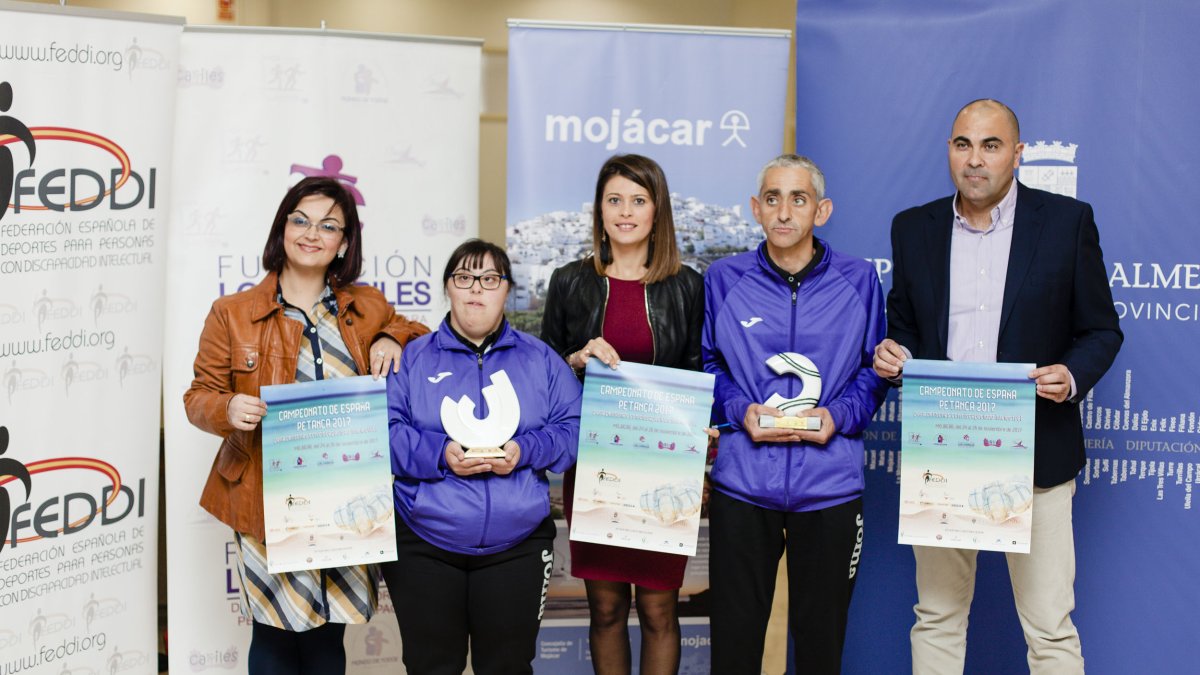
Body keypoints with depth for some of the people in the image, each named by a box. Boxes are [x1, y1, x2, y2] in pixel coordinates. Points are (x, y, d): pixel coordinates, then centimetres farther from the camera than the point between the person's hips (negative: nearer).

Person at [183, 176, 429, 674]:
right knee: (276, 635, 1)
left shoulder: (368, 308, 8)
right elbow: (200, 395, 4)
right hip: (269, 504, -2)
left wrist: (391, 339, 0)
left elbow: (414, 333, 24)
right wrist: (228, 410, -20)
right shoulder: (232, 314, 1)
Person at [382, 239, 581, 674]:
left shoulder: (539, 359, 7)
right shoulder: (413, 358, 3)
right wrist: (439, 455, -20)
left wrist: (525, 451, -17)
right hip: (424, 545, -1)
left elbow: (574, 427, 1)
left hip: (516, 545, 1)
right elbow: (382, 431, -5)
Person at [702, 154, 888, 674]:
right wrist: (740, 411, -9)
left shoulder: (858, 281, 1)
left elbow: (876, 369, 7)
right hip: (743, 480, 0)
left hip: (830, 485, 0)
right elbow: (706, 363, 9)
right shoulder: (724, 279, 2)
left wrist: (839, 415, -11)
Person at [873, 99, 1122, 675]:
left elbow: (1101, 331, 4)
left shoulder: (1068, 221, 0)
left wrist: (1071, 377, -16)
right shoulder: (913, 228, 8)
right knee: (936, 617, 12)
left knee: (1050, 627, 2)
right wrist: (890, 353, -7)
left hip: (1034, 454, -2)